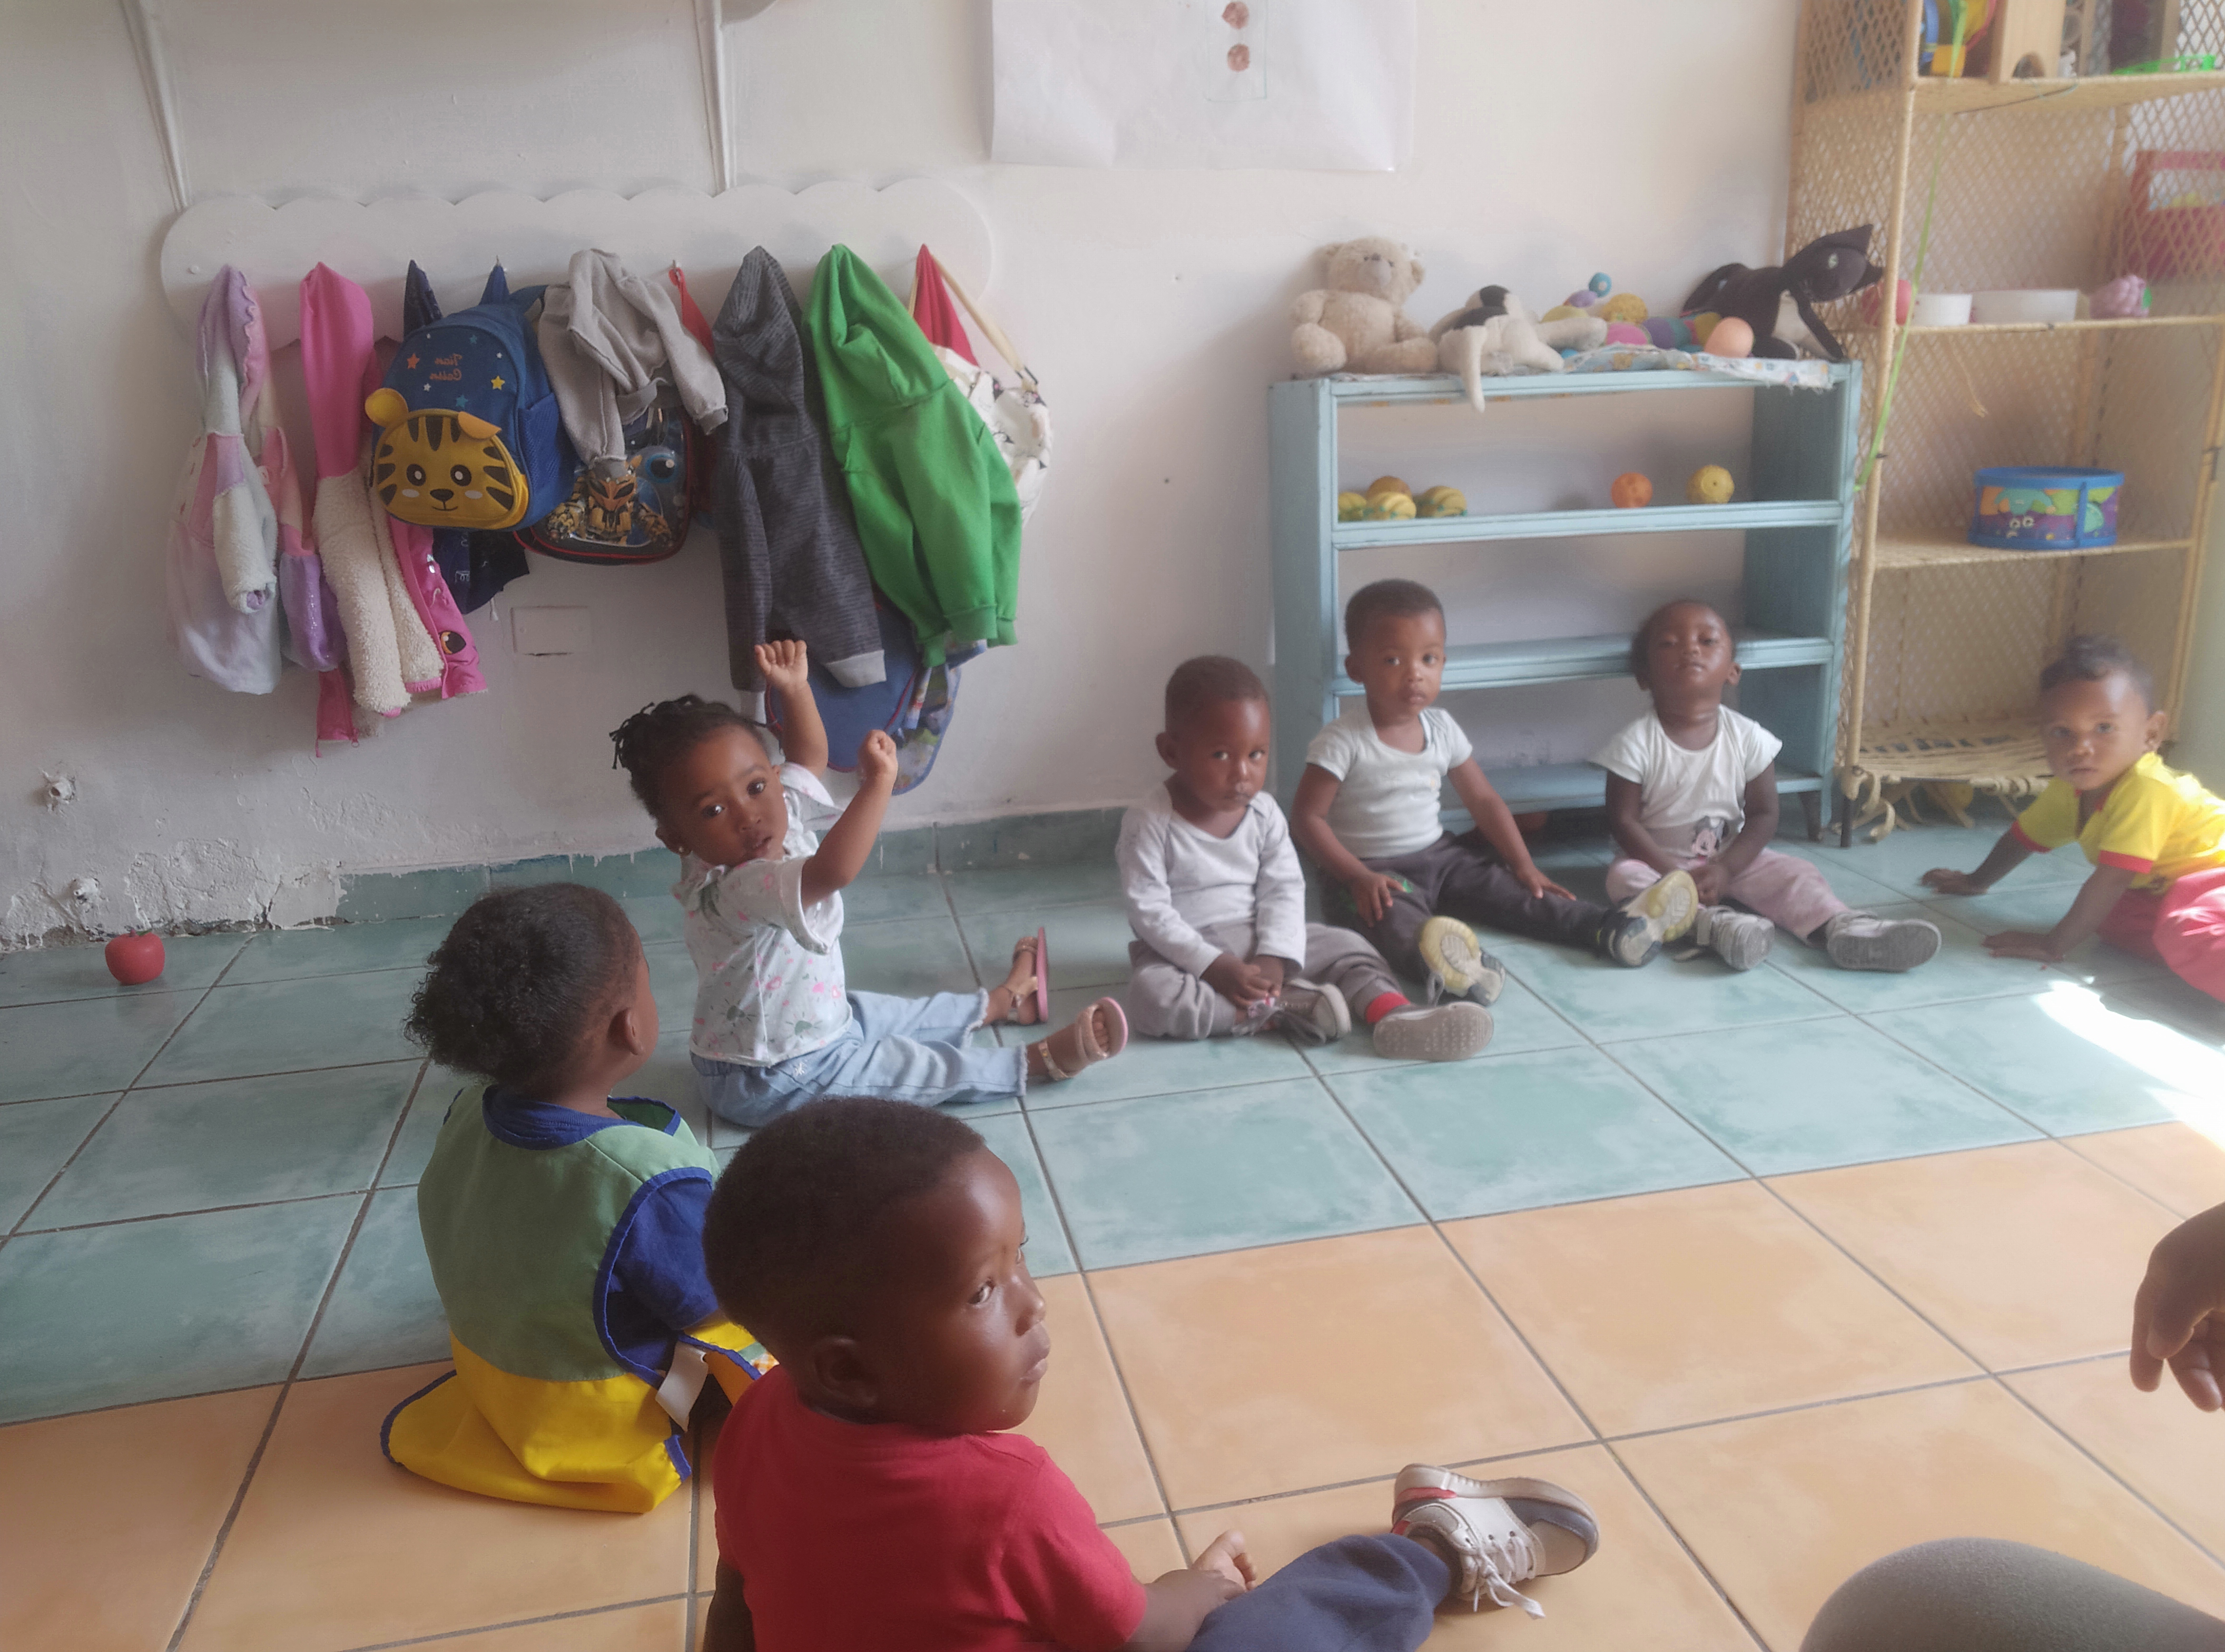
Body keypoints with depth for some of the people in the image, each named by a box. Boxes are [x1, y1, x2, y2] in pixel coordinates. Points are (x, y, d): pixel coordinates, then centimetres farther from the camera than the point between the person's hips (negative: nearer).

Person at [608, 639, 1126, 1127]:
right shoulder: (728, 892, -40)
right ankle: (1042, 1060, 16)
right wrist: (879, 781, -55)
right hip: (770, 1080, -9)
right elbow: (831, 871, -58)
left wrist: (794, 688, -6)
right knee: (927, 1067, 1)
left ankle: (1002, 1001, 50)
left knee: (908, 1016, 28)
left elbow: (809, 755, 9)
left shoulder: (783, 815, -12)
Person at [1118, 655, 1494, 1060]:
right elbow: (1148, 909, -18)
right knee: (1150, 995, -35)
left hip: (1257, 941, 5)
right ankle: (1280, 1006, -30)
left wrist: (1274, 959, -19)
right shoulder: (1150, 824, -15)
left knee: (1346, 946, -9)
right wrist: (1213, 967, -26)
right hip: (1184, 951, -4)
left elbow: (1284, 890, -3)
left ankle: (1395, 1015, -33)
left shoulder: (1264, 814, -1)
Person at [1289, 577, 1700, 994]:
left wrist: (1524, 866, 5)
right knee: (1395, 914, -38)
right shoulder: (1344, 742, -14)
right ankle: (1443, 964, -67)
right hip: (1373, 870, -7)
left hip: (1439, 855, 7)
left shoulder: (1441, 729, 5)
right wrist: (1358, 877, -23)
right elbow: (1307, 818, -15)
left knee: (1512, 891, -10)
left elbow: (1484, 800, 12)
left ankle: (1610, 928, -19)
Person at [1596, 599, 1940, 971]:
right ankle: (1712, 921, -47)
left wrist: (1724, 870, -19)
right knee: (1625, 877, -33)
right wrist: (1674, 874, -24)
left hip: (1729, 859, 3)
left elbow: (1763, 816, -5)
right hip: (1658, 861, -3)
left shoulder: (1749, 739, -7)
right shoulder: (1636, 744, -14)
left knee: (1794, 873, -16)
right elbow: (1623, 821, -14)